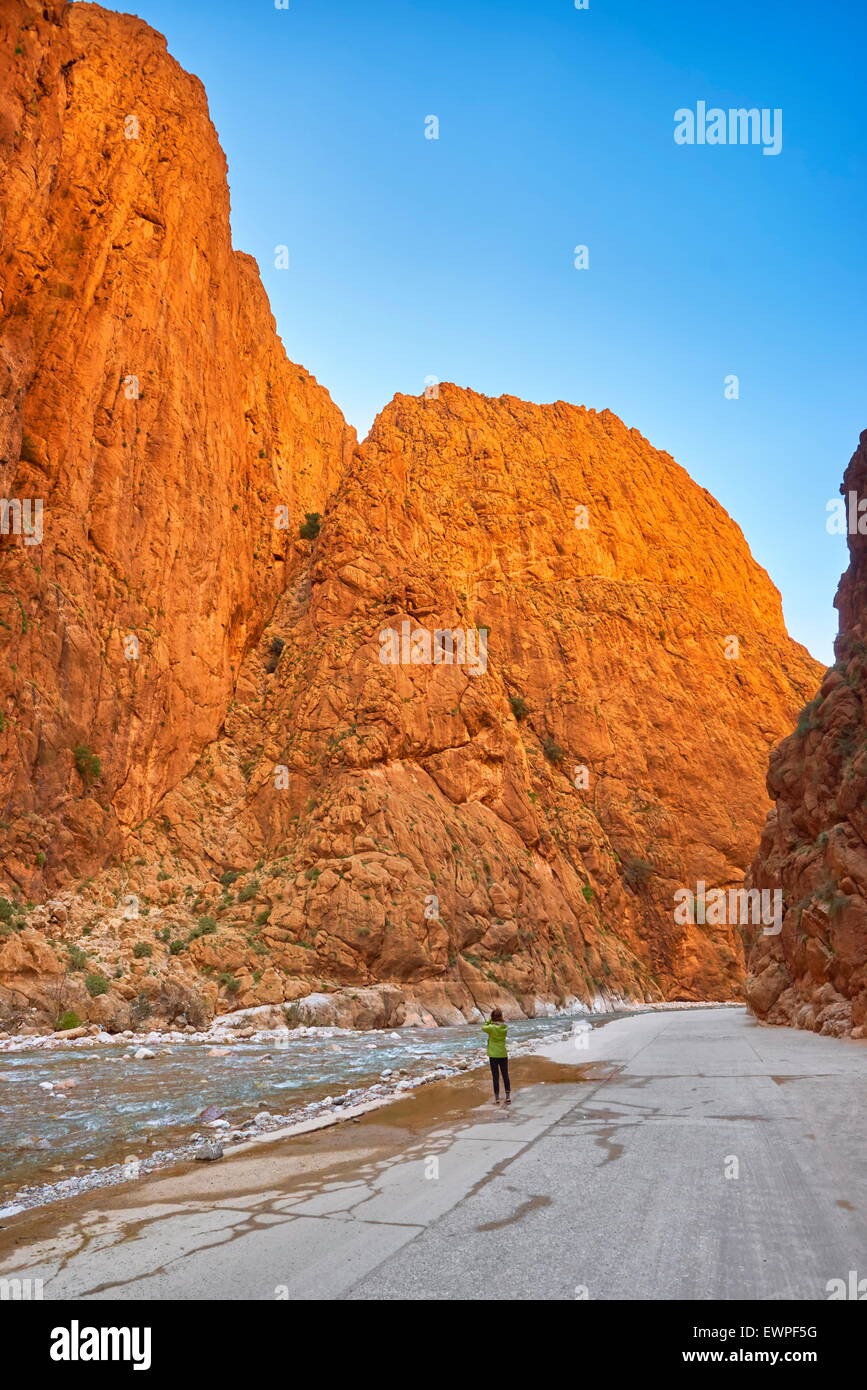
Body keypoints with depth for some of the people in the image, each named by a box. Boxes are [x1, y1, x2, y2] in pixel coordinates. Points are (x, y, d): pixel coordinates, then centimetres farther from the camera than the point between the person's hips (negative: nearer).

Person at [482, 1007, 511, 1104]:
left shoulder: (491, 1028, -16)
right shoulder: (505, 1028, -5)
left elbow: (483, 1028, 1)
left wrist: (490, 1020, -1)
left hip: (493, 1056, -3)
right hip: (503, 1055, 3)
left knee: (495, 1077, 5)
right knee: (505, 1076, 11)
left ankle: (497, 1098, 8)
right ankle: (508, 1097, 13)